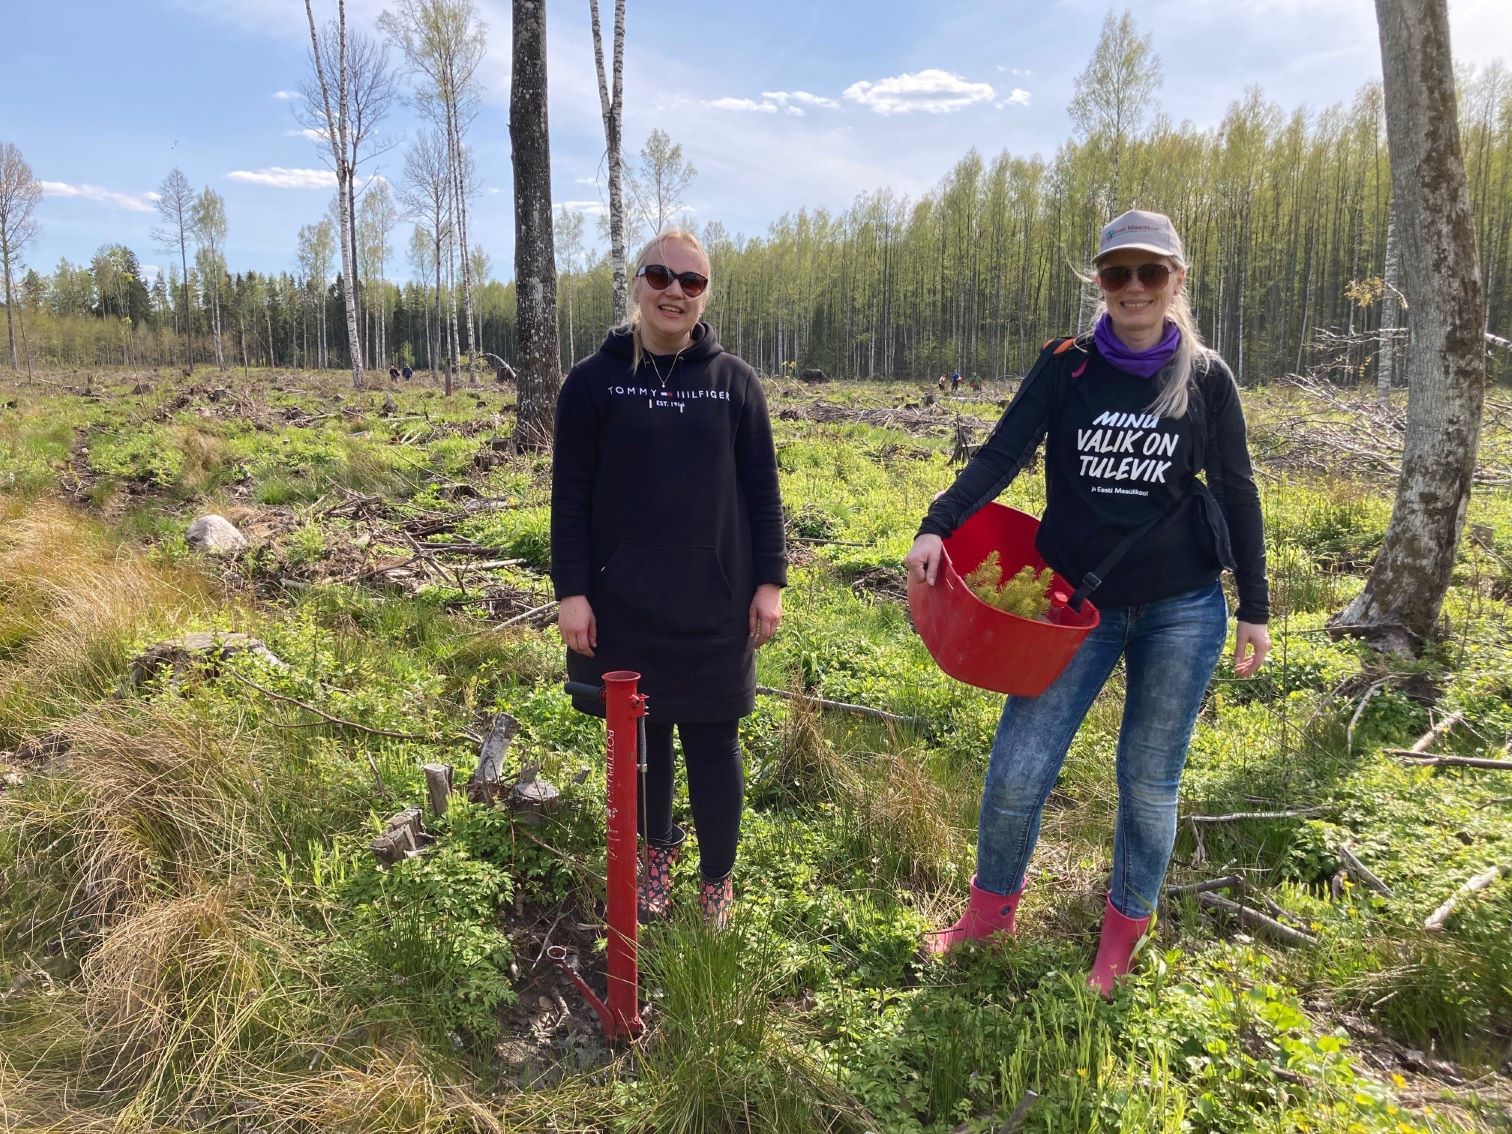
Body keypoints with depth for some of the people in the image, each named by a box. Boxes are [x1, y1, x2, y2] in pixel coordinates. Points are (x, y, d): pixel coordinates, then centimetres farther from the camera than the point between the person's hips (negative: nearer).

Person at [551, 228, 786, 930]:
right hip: (622, 606, 0)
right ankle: (657, 851, 37)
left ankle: (718, 879, 25)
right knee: (640, 736, 12)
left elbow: (761, 491, 5)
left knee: (713, 743, 7)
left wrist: (769, 582, 0)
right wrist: (571, 592, -6)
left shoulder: (735, 382, 3)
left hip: (715, 606, 0)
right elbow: (570, 495, -1)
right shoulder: (595, 380, 0)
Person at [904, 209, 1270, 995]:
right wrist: (937, 526, -27)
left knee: (1149, 783, 10)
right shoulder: (1065, 368, 0)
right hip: (1077, 602, 0)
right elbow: (1000, 455, -10)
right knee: (1017, 773, -3)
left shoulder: (1206, 379, 1)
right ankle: (992, 907, 25)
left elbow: (1236, 495, 6)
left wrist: (1255, 609, 6)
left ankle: (1122, 936, 33)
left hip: (1181, 609, 0)